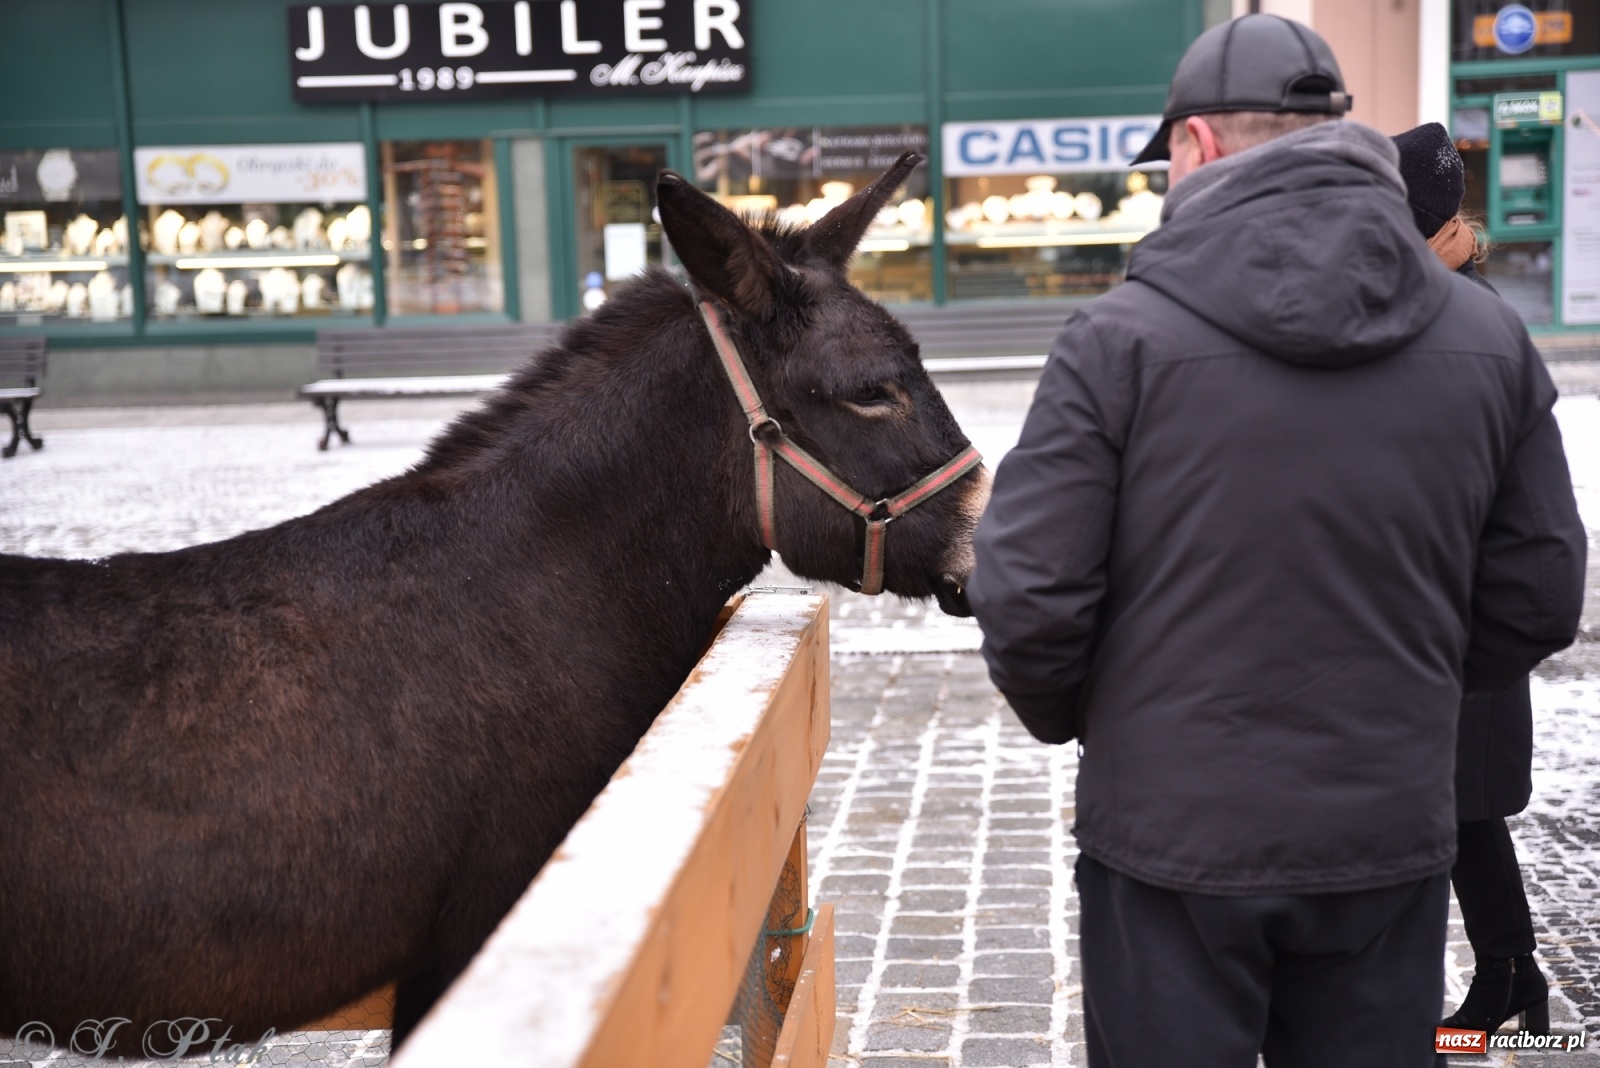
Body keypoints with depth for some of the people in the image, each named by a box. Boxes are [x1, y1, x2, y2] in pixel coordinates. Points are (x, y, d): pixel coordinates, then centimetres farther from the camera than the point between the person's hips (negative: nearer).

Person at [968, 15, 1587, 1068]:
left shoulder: (1120, 339, -14)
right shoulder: (1489, 339, -2)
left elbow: (1028, 597, -14)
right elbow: (1537, 599, 3)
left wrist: (1067, 715, 7)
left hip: (1171, 839, -3)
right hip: (1391, 836, 3)